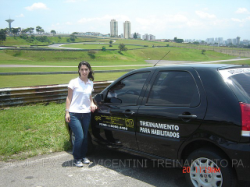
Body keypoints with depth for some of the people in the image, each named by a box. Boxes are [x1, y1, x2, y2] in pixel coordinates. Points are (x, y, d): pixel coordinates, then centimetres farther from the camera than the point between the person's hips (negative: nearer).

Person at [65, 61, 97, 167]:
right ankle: (76, 159, 9)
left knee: (85, 137, 8)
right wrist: (67, 112, -8)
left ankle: (83, 156, 27)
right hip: (74, 114, -5)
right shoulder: (74, 82, -3)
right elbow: (69, 98, -2)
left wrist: (92, 104, 2)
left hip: (86, 114, 5)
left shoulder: (90, 84, 11)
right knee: (80, 137, -9)